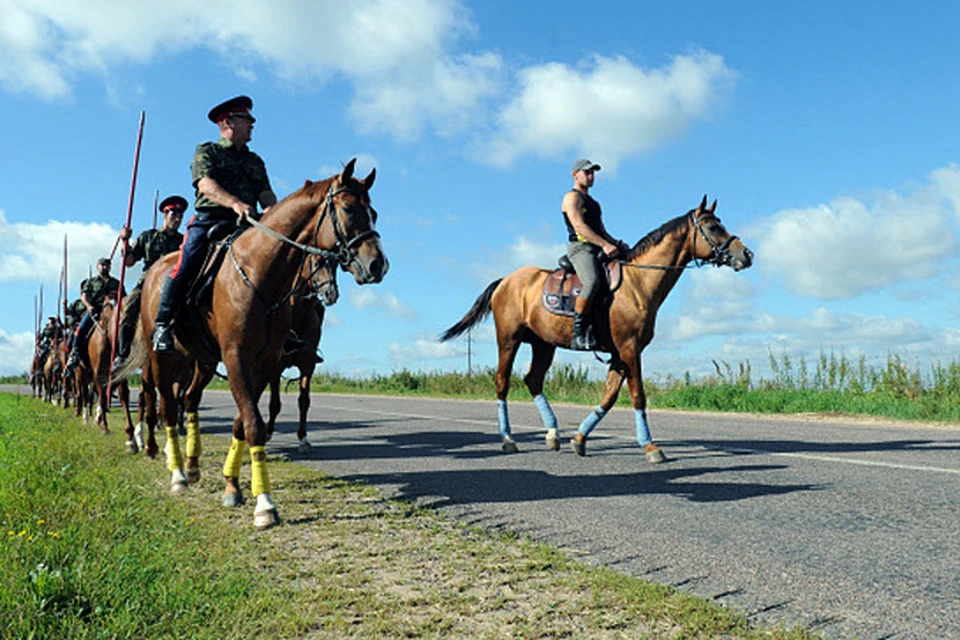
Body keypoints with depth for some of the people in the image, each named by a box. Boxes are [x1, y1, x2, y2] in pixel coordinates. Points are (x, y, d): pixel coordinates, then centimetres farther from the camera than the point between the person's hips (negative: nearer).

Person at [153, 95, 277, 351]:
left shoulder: (255, 161, 26)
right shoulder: (207, 151, 11)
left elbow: (266, 193, 13)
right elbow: (205, 184, -8)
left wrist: (272, 210, -13)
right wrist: (235, 203, -27)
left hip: (245, 224, 4)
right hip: (209, 220, -4)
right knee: (185, 268, -20)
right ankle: (163, 324, -4)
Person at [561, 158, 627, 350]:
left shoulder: (593, 202, 31)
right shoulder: (572, 197, 2)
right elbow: (579, 227, -12)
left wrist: (616, 244, 10)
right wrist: (604, 245, -21)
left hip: (598, 250, 9)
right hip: (580, 248, -9)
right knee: (592, 282, -33)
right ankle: (578, 334, -35)